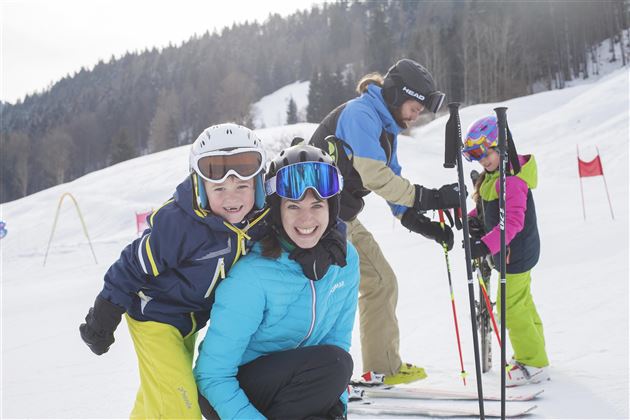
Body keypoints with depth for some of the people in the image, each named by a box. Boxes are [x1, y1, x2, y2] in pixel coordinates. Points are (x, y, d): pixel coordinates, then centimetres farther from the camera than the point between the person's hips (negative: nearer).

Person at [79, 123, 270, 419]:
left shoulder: (261, 219, -17)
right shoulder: (178, 223, -33)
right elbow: (135, 266, -21)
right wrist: (102, 319, -13)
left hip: (190, 318, 7)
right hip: (154, 315, -6)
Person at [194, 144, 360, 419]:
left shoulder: (346, 260, -9)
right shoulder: (252, 277, -26)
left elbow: (338, 337, 4)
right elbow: (212, 376, -22)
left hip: (287, 386, 6)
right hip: (228, 395, -5)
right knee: (332, 364, -28)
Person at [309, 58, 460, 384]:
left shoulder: (385, 127, 14)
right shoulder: (360, 113, -17)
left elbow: (392, 179, 13)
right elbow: (375, 176, -26)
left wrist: (422, 223, 0)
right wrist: (430, 198, -25)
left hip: (343, 218, 10)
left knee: (381, 282, 13)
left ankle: (384, 367, 22)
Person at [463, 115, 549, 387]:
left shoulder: (512, 180, -25)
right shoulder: (494, 176, 8)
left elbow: (513, 221, -33)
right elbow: (489, 209, 18)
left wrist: (486, 245, -40)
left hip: (516, 252, -10)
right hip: (517, 251, 10)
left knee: (510, 306, -5)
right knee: (522, 302, 21)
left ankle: (534, 364, 6)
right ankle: (533, 351, 37)